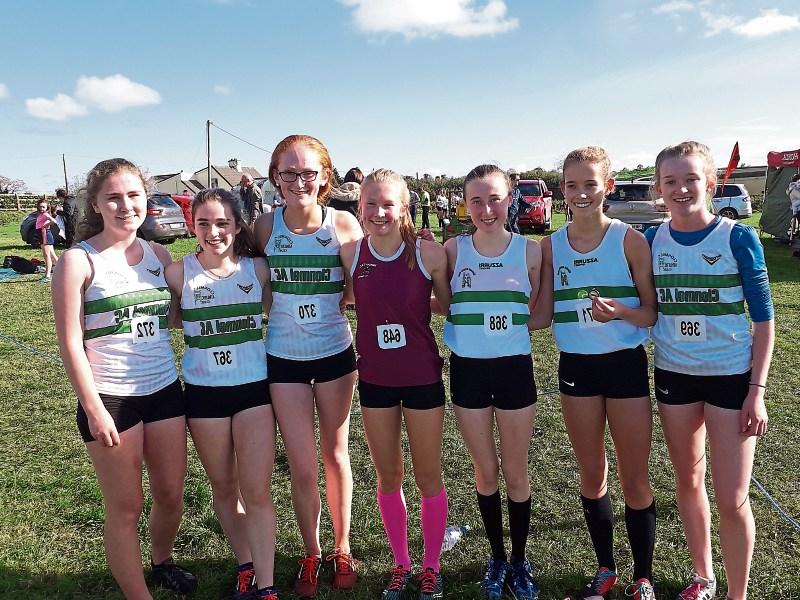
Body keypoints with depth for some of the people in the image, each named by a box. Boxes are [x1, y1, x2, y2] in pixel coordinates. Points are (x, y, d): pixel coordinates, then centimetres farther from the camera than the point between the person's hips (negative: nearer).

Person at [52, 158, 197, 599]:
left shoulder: (158, 255, 4)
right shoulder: (78, 260, -9)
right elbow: (70, 342, -10)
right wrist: (94, 409, -12)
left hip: (165, 391, 5)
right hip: (110, 399, -4)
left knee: (171, 495, 16)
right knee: (125, 507, 8)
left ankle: (161, 561, 44)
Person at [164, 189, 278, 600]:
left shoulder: (257, 269, -4)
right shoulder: (179, 273, -7)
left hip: (254, 388, 0)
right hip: (204, 393, 1)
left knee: (257, 491, 0)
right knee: (224, 488, 15)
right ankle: (245, 565, 35)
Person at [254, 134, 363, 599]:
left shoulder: (344, 224, -12)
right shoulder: (266, 226, -9)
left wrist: (328, 303, -16)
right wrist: (288, 305, -7)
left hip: (335, 352, 0)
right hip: (284, 357, 0)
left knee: (336, 455, 16)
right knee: (302, 467, 7)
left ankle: (343, 551, 35)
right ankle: (311, 555, 31)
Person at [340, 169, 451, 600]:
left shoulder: (429, 254, -14)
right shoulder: (349, 254, -7)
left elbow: (449, 306, -1)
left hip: (423, 377, -2)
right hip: (374, 380, 2)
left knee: (428, 478, 13)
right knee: (388, 478, 16)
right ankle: (401, 564, 37)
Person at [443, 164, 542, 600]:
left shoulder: (530, 251, -4)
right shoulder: (453, 249, -3)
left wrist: (514, 323, -12)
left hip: (515, 367, 0)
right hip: (467, 369, 1)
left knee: (516, 474, 12)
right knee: (485, 472, 15)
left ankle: (519, 560, 34)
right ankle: (497, 556, 37)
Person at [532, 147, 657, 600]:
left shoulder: (630, 240, -8)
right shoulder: (551, 246, 1)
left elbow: (651, 313, -6)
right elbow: (543, 315, 4)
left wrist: (619, 311, -26)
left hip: (626, 364, -3)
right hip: (576, 368, 3)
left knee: (635, 479, 8)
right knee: (592, 475, 15)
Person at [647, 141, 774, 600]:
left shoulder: (738, 238, -9)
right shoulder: (651, 241, -1)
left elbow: (764, 318, -6)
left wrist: (757, 390, -10)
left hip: (732, 377, -3)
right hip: (674, 375, 3)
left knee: (732, 499, 1)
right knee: (689, 482, 17)